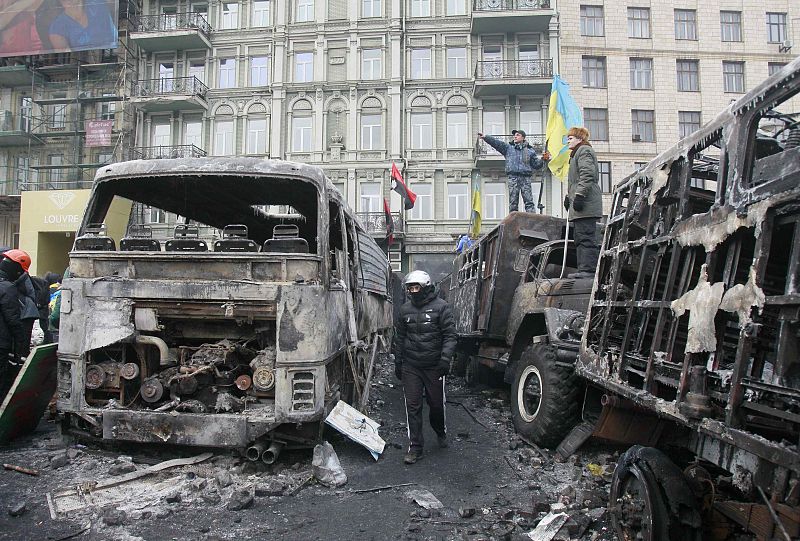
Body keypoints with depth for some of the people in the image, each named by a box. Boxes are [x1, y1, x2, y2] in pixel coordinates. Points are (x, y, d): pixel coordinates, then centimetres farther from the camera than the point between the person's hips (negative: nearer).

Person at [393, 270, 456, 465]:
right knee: (413, 406, 1)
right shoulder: (405, 309, 7)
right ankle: (415, 447, 10)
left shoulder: (441, 306, -6)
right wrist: (398, 363, 14)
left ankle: (441, 432, 40)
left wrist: (445, 357, -19)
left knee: (437, 403, 12)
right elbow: (400, 338, 14)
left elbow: (450, 335, -8)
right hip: (410, 366, 3)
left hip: (434, 366, -3)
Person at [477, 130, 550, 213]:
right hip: (513, 177, 0)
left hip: (525, 178, 0)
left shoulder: (530, 150, 17)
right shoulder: (508, 147, 15)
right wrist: (485, 137, -6)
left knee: (529, 201, -7)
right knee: (513, 203, -1)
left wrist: (543, 159, -1)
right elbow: (496, 142, 5)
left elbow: (536, 164, 17)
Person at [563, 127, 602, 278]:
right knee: (580, 237, 11)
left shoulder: (584, 151, -5)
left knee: (586, 237, -12)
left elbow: (587, 175, -18)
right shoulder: (577, 153, 28)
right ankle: (585, 268, 14)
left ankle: (588, 269, -13)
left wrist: (579, 196, -23)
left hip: (585, 204, -11)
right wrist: (568, 196, 25)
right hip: (581, 205, 11)